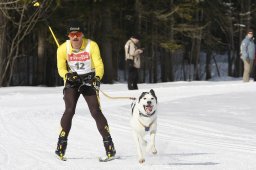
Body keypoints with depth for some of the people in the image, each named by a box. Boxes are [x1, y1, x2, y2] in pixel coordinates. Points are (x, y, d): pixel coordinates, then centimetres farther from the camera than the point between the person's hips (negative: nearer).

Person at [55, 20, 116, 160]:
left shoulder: (92, 46, -14)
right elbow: (61, 68, -4)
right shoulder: (63, 49, -9)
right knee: (69, 110, -16)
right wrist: (68, 75, -27)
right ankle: (61, 144, -8)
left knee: (96, 111, -10)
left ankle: (108, 143, -1)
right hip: (72, 81, 1)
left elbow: (99, 65, -15)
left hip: (89, 80, -1)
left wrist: (97, 78, -34)